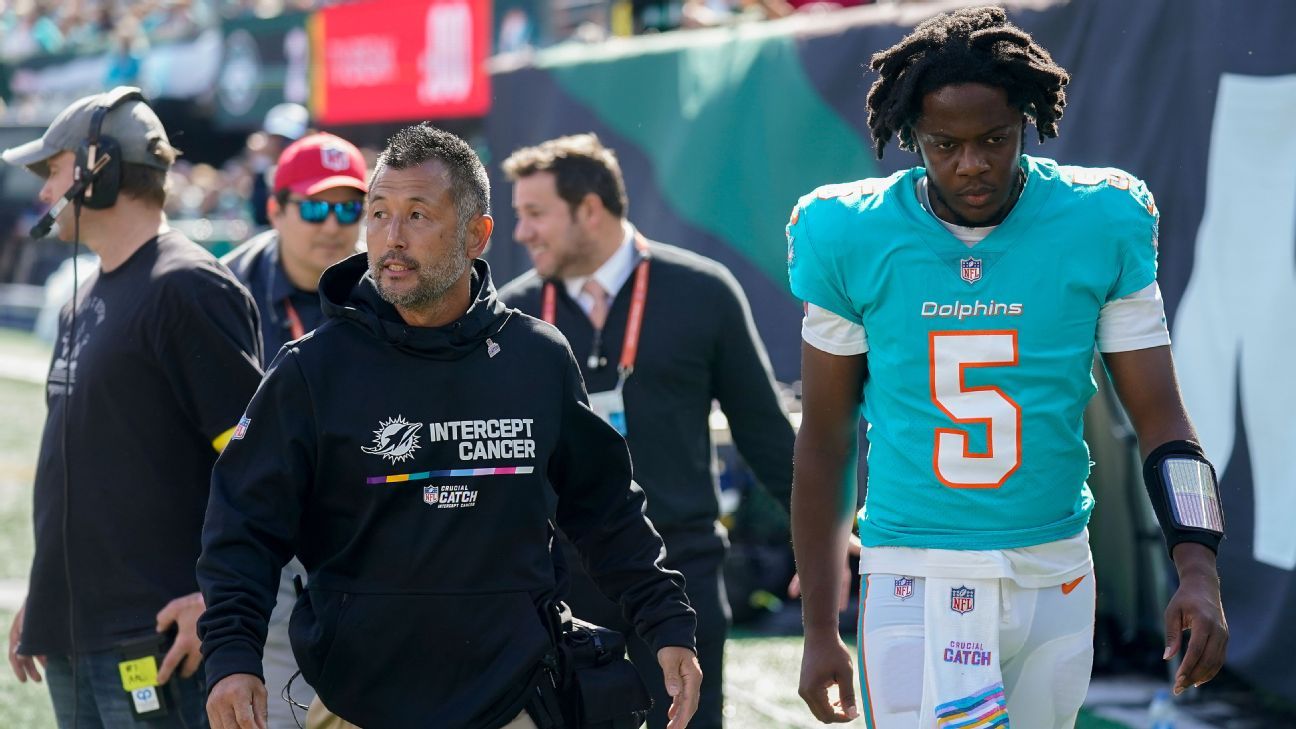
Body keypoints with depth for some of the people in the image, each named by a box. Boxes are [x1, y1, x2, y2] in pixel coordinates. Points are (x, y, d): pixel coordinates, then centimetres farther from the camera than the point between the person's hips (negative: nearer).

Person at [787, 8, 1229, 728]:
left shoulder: (1100, 227, -2)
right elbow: (826, 442, 5)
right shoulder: (854, 241, -3)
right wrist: (820, 631, 4)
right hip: (917, 581, -2)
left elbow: (1160, 417, 0)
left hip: (1056, 580, 2)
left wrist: (1198, 569, -15)